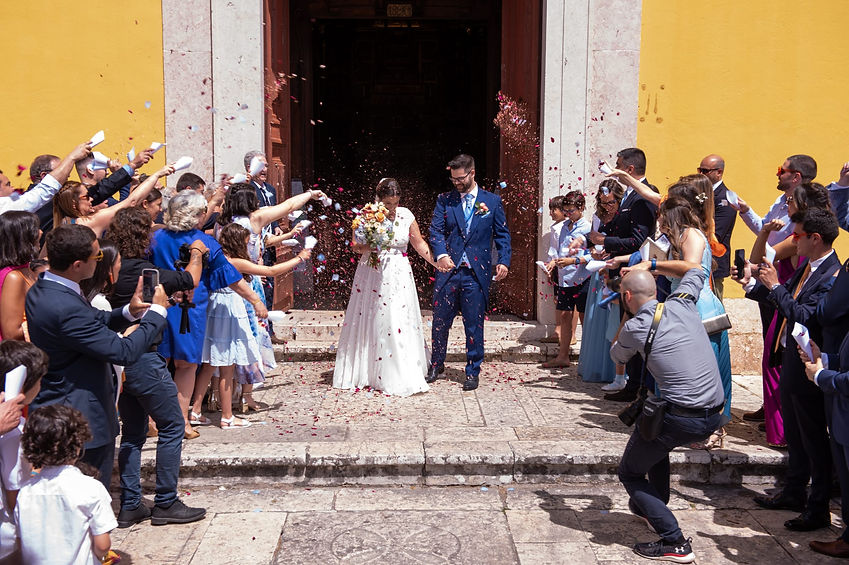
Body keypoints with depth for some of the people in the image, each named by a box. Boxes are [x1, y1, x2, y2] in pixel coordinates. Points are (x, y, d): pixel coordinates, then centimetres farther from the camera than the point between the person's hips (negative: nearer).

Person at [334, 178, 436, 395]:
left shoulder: (406, 215, 1)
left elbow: (419, 243, 8)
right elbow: (355, 246, 0)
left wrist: (437, 263, 0)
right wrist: (370, 247, -20)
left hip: (399, 277, 1)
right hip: (372, 277, -1)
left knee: (400, 324, -4)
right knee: (370, 323, 5)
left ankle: (404, 377, 0)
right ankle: (365, 372, 19)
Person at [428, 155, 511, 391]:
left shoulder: (492, 201, 7)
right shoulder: (444, 200, 9)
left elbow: (502, 234, 7)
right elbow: (436, 230, 1)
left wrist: (504, 261, -8)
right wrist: (441, 254, -18)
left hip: (477, 273, -1)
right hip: (449, 269, 1)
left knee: (474, 325, 3)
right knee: (440, 321, 8)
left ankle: (473, 372, 14)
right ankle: (436, 365, 28)